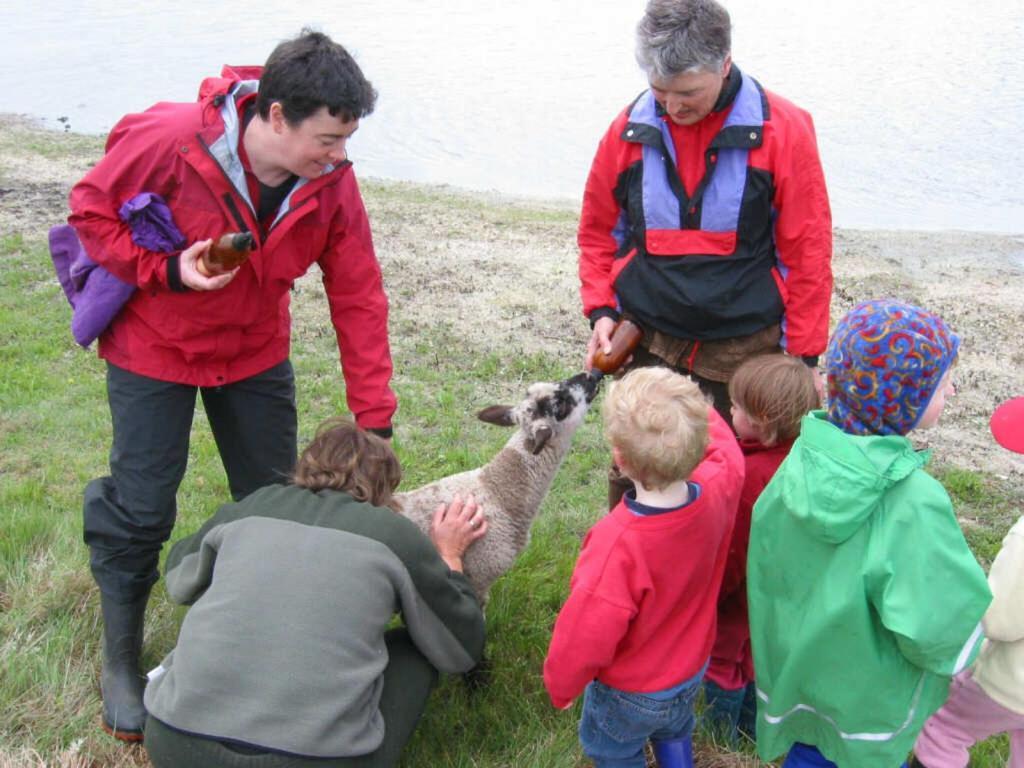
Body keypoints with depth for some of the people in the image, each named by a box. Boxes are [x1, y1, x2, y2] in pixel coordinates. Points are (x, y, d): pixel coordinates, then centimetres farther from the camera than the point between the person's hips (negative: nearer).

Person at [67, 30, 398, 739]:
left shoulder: (331, 182, -18)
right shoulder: (167, 141, -29)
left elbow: (359, 299, -13)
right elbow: (91, 211, -12)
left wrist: (374, 417, -13)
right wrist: (168, 270, -28)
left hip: (256, 354, 4)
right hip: (154, 353, -3)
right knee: (141, 510, 3)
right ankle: (121, 661, 26)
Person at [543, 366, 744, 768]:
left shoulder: (617, 542, -44)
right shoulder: (719, 488, -29)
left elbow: (586, 635, -29)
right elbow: (722, 442, -2)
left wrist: (559, 684, -11)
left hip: (630, 692, -5)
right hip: (691, 673, 5)